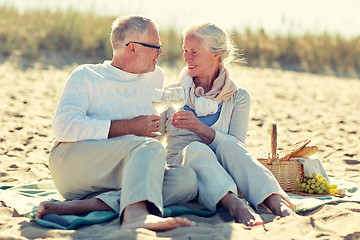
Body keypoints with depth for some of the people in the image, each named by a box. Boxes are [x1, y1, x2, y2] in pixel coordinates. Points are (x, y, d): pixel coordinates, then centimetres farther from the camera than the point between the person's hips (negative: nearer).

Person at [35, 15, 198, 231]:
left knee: (187, 179, -23)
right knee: (150, 147, -30)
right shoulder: (87, 75, 7)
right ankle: (136, 213, -60)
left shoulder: (156, 77, 25)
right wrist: (128, 127, -10)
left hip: (117, 178, 5)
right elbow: (64, 126, -10)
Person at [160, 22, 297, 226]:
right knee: (195, 148, -35)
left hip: (222, 171, 0)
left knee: (228, 145, -34)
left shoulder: (238, 96, 8)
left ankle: (277, 203, -52)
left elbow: (237, 146, -5)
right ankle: (236, 206, -58)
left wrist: (201, 128, -19)